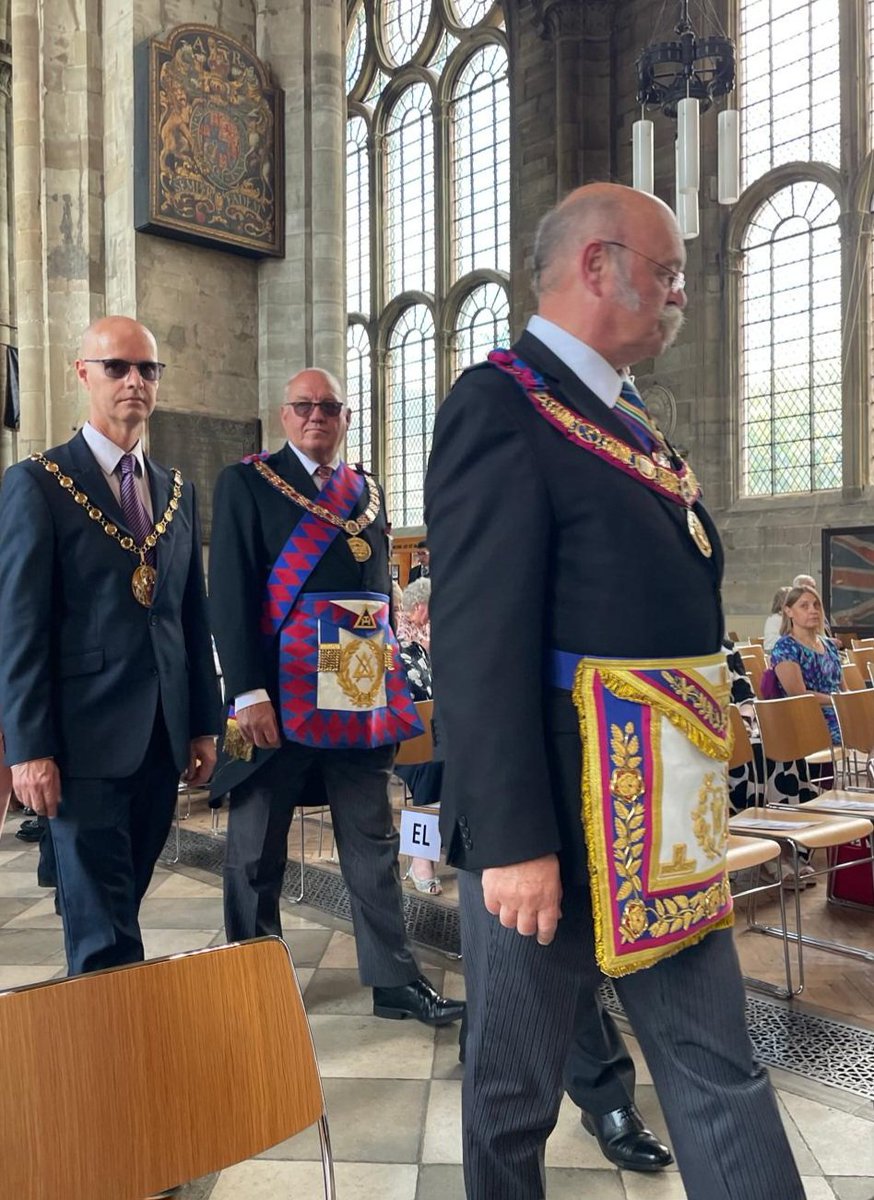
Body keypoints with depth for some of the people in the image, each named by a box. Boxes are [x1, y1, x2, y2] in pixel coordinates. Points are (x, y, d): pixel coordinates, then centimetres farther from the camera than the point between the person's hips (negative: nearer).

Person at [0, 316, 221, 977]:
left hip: (163, 736, 5)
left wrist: (204, 725, 12)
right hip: (86, 736, -5)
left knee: (122, 903, 15)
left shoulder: (179, 491, 13)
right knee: (102, 926, 0)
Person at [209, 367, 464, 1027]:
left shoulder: (368, 492, 15)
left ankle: (395, 979, 20)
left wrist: (388, 679, 12)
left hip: (362, 691, 5)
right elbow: (230, 592, -8)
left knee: (373, 841, 10)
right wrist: (248, 693, -16)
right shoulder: (246, 482, 0)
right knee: (259, 848, 8)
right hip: (278, 693, -4)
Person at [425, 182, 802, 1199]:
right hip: (553, 827, -9)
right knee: (514, 1094, 12)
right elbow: (480, 643, -21)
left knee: (721, 1076, 15)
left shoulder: (628, 422, 16)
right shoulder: (499, 406, -13)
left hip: (663, 826, 9)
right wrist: (512, 842, -23)